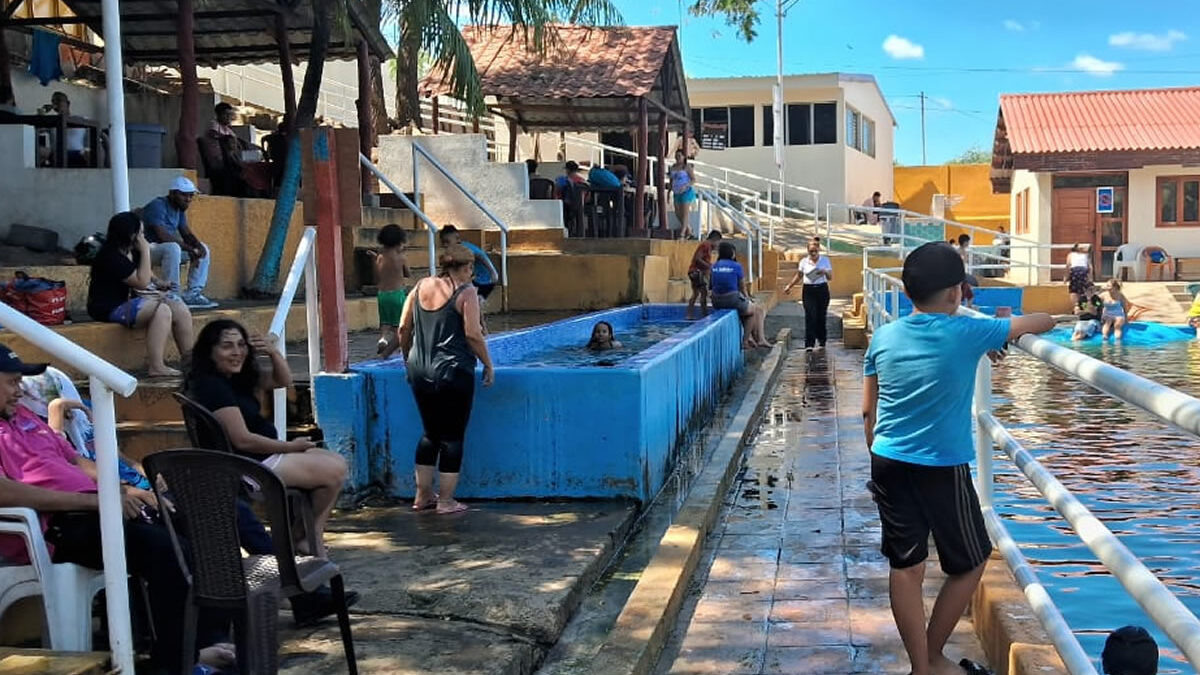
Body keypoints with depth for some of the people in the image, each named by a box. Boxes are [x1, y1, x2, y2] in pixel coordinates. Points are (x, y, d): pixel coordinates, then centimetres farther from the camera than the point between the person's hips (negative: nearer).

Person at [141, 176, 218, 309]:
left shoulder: (180, 209, 10)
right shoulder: (158, 206, -19)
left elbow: (187, 234, 11)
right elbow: (163, 236, -29)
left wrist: (198, 245, -12)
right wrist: (189, 249, -26)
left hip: (168, 247, 10)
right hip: (148, 248, -10)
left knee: (203, 249, 4)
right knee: (173, 248, -38)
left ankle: (193, 294, 0)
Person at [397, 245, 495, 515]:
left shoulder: (420, 287, 8)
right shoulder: (466, 292, -8)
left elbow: (404, 328, 9)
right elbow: (473, 334, -13)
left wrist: (409, 360, 21)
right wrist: (488, 364, -2)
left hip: (420, 372, 6)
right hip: (453, 372, -6)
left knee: (430, 433, 18)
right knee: (452, 436, 4)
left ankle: (423, 495, 24)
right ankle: (446, 501, 7)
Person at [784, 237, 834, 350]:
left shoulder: (825, 260, 2)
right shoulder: (804, 261, 4)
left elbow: (830, 278, 2)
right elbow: (798, 276, 15)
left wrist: (825, 272, -19)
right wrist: (789, 286, 10)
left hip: (822, 290, 0)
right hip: (808, 290, 0)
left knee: (821, 316, 4)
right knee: (810, 316, -10)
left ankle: (821, 341, 20)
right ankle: (809, 344, -13)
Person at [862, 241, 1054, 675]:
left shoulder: (883, 337, 2)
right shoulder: (967, 334, -9)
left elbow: (868, 413, 8)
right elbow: (1043, 322, 5)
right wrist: (1009, 328, 26)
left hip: (889, 464, 4)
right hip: (942, 469, -4)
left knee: (905, 566, 11)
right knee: (971, 563, 15)